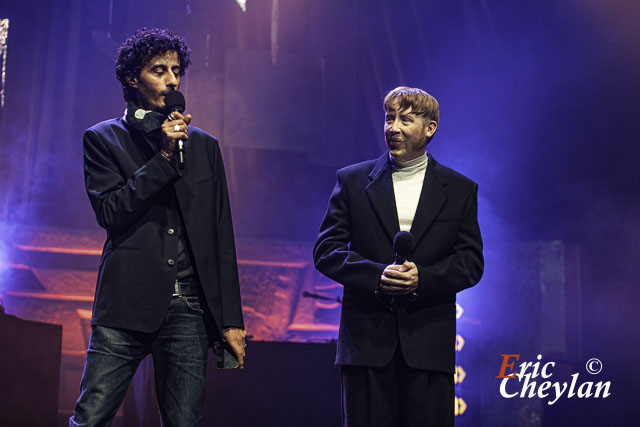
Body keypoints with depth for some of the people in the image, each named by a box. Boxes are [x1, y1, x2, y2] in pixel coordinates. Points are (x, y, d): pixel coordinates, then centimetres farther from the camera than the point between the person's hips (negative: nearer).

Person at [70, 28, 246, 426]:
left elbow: (222, 239, 14)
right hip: (128, 304, -2)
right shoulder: (104, 138, 9)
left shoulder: (204, 146, 17)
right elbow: (109, 211, -5)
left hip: (190, 310, 3)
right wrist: (164, 156, -8)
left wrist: (231, 319, 8)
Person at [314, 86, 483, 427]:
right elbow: (325, 250, 4)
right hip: (366, 337, 0)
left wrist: (422, 278, -13)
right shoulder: (352, 181, 9)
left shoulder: (459, 190, 10)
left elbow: (471, 262, 5)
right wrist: (376, 275, -13)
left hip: (428, 339, 0)